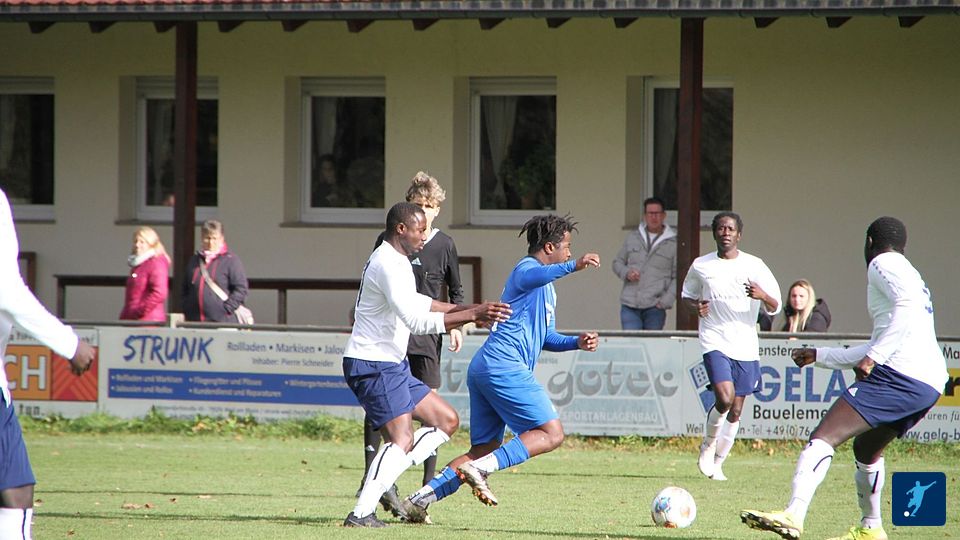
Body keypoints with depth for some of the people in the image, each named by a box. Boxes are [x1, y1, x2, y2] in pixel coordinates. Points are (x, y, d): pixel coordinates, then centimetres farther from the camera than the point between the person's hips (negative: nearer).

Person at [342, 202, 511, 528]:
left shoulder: (393, 261, 17)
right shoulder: (390, 265, -18)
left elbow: (415, 303, 33)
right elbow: (416, 321, -27)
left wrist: (463, 310, 29)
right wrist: (471, 315, -27)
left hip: (393, 365, 11)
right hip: (373, 365, -11)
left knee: (446, 420, 10)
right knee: (402, 440, -19)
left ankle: (382, 480, 3)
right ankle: (361, 513, -23)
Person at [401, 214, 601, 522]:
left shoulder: (547, 289, 29)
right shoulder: (526, 269, -3)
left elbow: (545, 338, 36)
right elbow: (535, 276, -30)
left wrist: (577, 343, 18)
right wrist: (573, 266, -45)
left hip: (482, 369, 10)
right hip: (505, 366, -10)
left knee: (485, 449, 9)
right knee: (551, 433, -12)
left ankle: (421, 499, 0)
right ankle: (481, 469, -22)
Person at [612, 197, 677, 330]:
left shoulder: (673, 244, 4)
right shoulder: (632, 239, 13)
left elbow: (677, 277, 4)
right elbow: (617, 263, 21)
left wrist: (666, 300, -8)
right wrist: (626, 273, -2)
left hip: (654, 308, -2)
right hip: (630, 305, 2)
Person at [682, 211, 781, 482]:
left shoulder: (754, 266, 2)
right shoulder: (700, 266, 3)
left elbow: (775, 308, 3)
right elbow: (687, 295, 19)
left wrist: (763, 296, -20)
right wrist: (696, 306, -5)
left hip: (746, 346, 2)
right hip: (715, 341, -2)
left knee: (735, 411, 5)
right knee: (725, 397, -22)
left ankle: (717, 462, 21)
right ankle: (708, 446, 3)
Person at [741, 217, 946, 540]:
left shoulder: (882, 263, 4)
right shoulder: (910, 275, 33)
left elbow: (907, 306, -16)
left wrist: (873, 357, -20)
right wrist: (820, 356, 45)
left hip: (900, 375, -9)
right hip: (932, 382, 9)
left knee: (823, 438, -18)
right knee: (865, 448, 31)